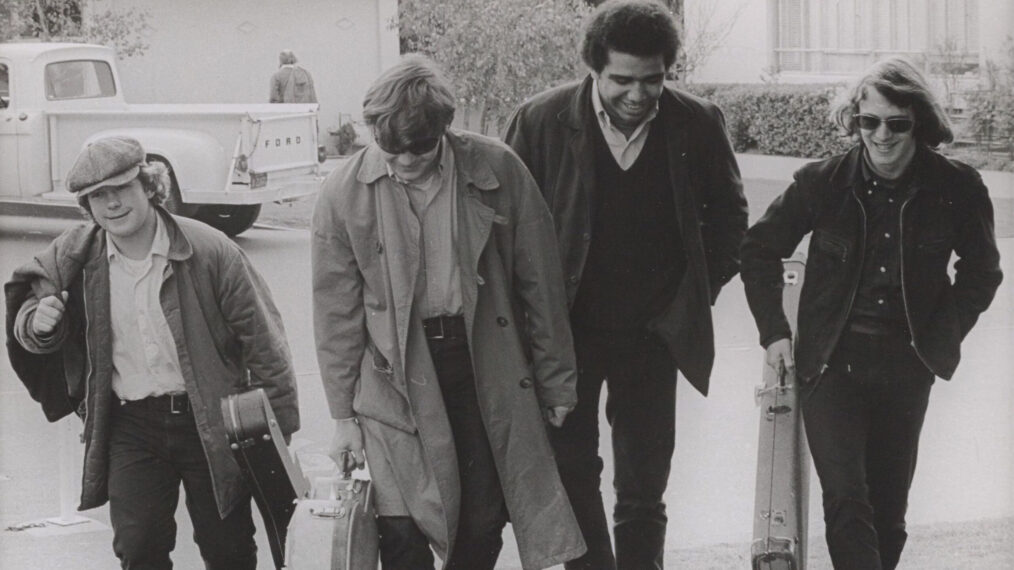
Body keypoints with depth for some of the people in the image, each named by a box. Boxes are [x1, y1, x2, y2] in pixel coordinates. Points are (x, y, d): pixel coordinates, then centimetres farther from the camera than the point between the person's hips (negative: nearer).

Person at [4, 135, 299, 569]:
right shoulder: (74, 256, -3)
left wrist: (278, 424, -10)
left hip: (210, 419, -2)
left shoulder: (209, 250, -13)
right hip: (130, 424, 2)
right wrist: (37, 321, -14)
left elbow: (260, 336, -9)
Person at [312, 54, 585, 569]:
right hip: (396, 376, -1)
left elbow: (538, 280, 1)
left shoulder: (496, 169, -6)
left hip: (487, 366, 1)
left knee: (483, 523, 6)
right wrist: (343, 414, 2)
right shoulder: (344, 194, -6)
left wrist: (556, 381, 5)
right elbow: (336, 313, 1)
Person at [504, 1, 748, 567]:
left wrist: (698, 294, 3)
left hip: (655, 329, 1)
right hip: (568, 327, 0)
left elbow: (729, 216, 9)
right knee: (571, 469, 5)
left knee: (644, 483, 7)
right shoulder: (542, 121, -10)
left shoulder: (698, 124, -6)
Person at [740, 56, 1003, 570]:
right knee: (846, 499, -13)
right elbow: (759, 250, 7)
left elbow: (980, 272, 10)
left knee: (889, 505, 12)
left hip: (907, 368, 1)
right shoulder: (822, 182, -7)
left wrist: (942, 334, -2)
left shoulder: (958, 189, -6)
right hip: (832, 361, -1)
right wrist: (775, 331, 1)